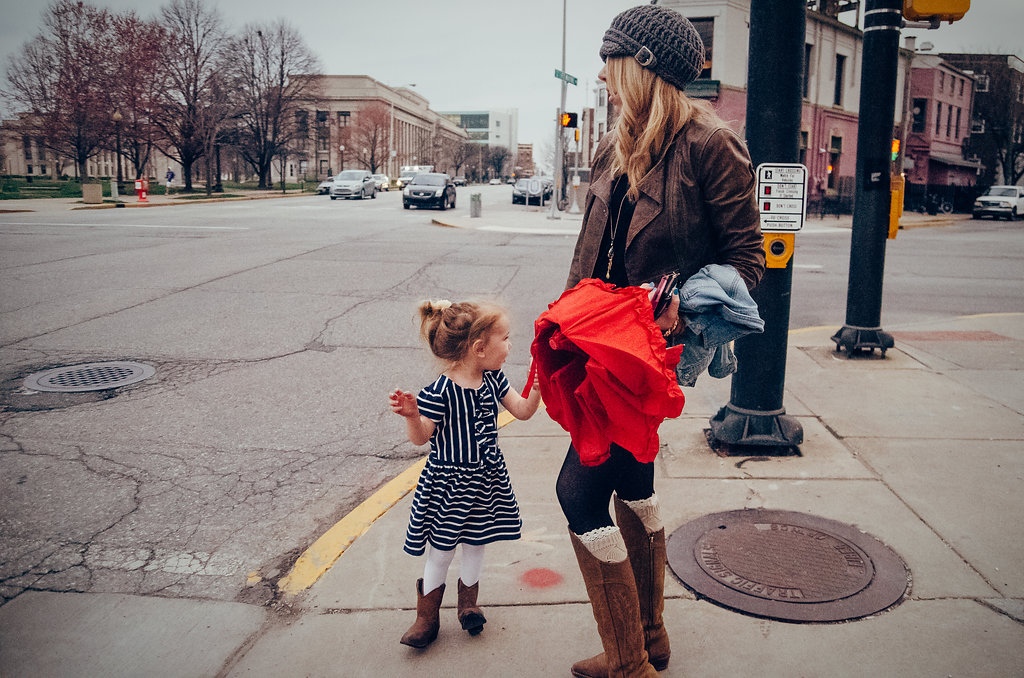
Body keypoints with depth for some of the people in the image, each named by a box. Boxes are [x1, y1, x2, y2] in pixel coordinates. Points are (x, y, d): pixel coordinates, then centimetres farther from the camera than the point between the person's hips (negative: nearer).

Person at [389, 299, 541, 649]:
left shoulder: (493, 379, -2)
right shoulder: (440, 392, -23)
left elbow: (523, 411, 8)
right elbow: (421, 437, -15)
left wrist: (537, 383, -4)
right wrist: (411, 415, -34)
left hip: (485, 480, 6)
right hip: (448, 482, -6)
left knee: (476, 544, 18)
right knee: (441, 552, 8)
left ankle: (468, 603, 41)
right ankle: (427, 616, 29)